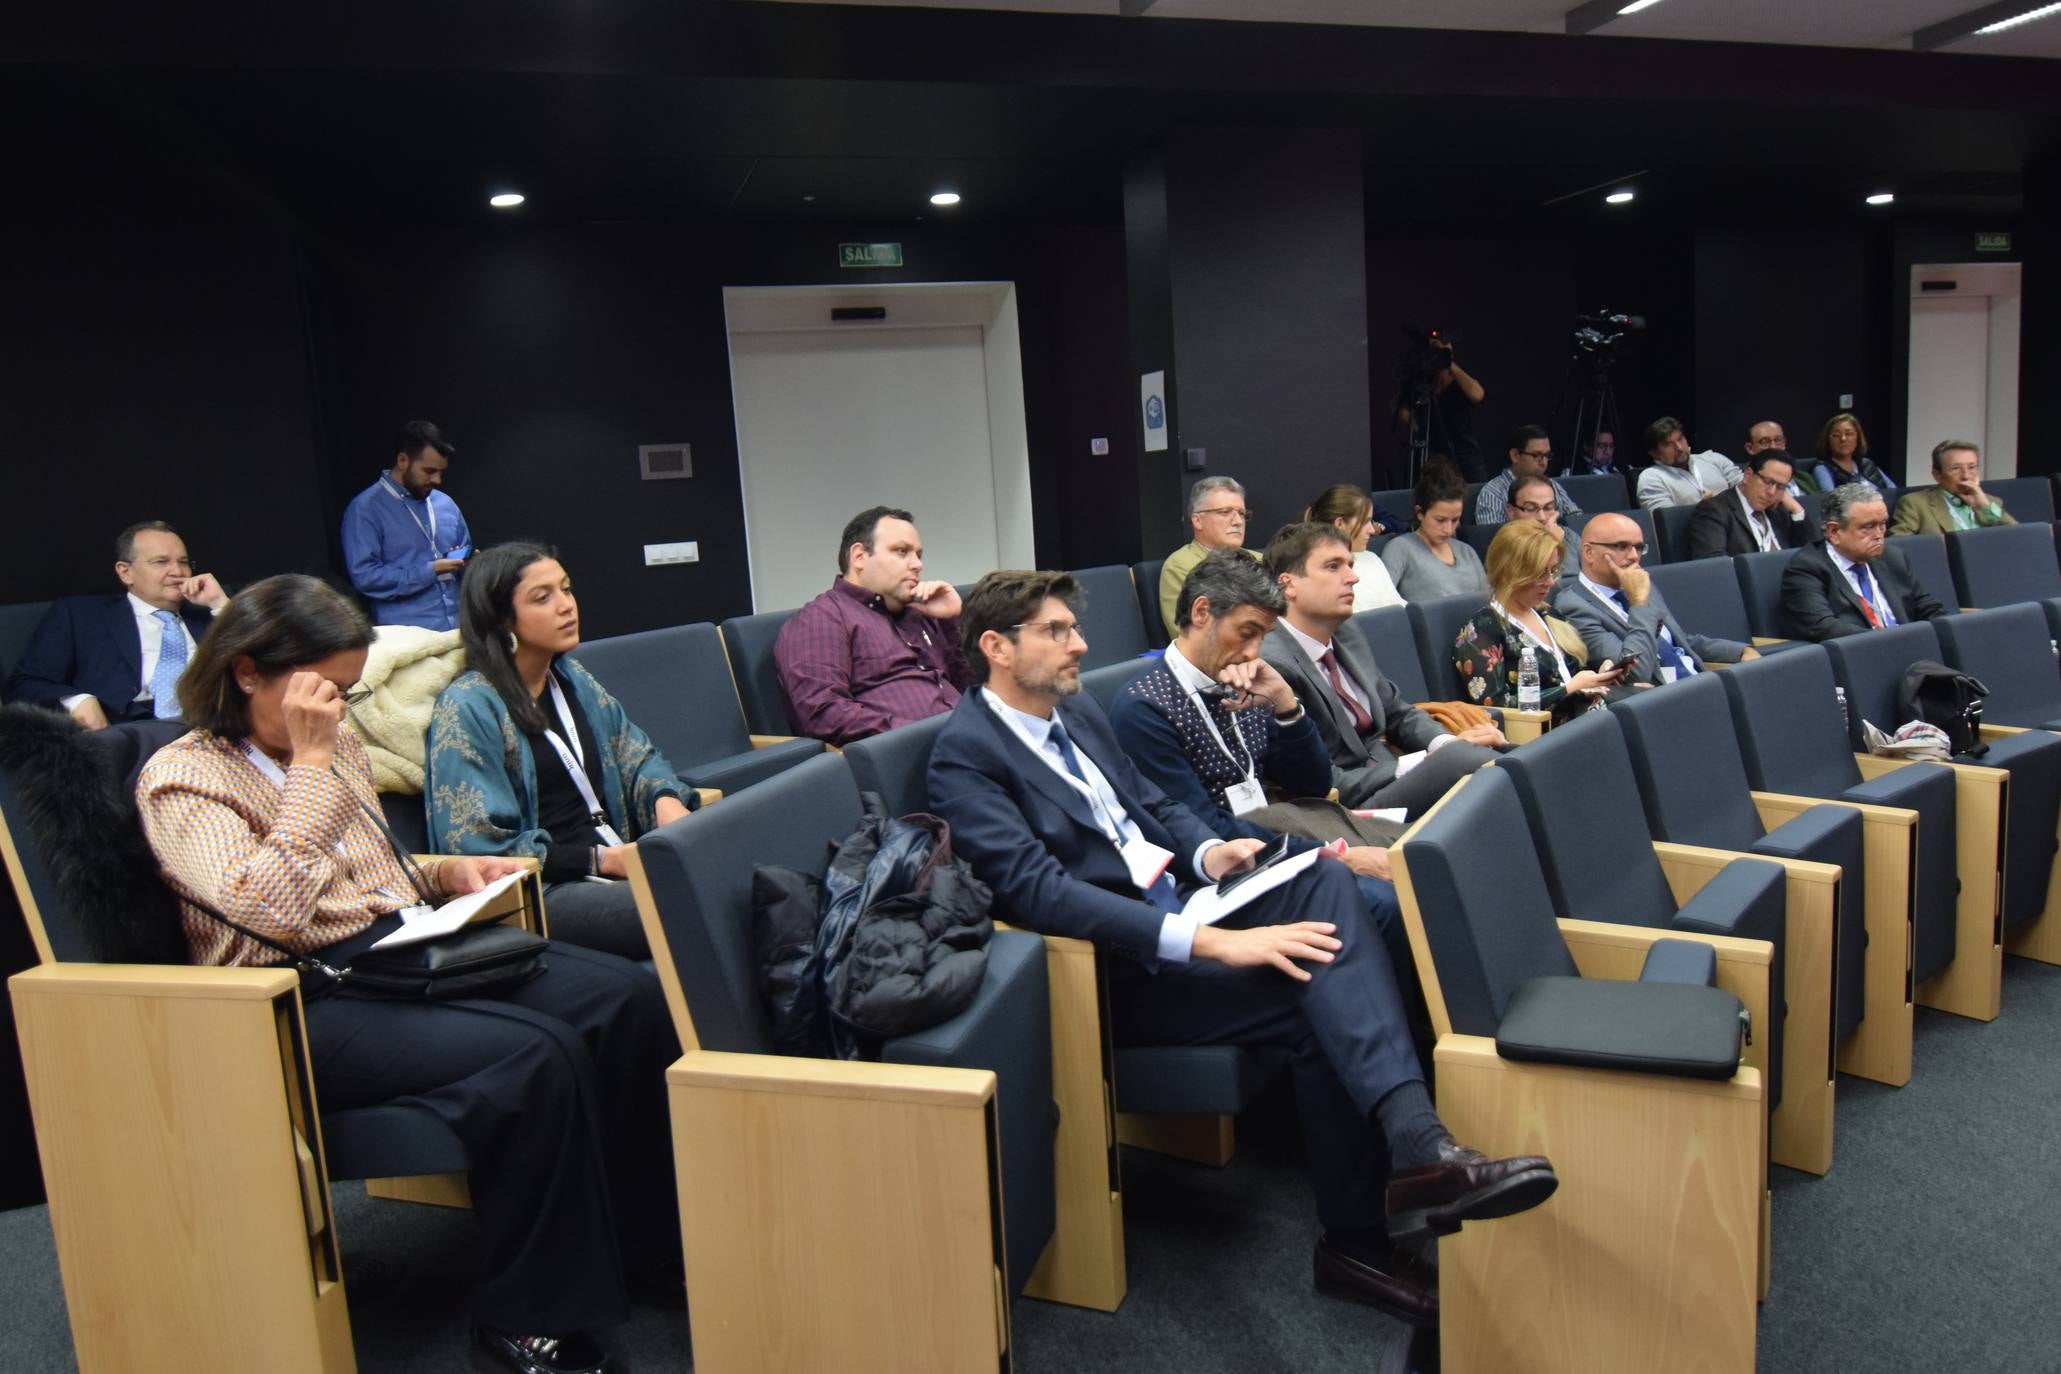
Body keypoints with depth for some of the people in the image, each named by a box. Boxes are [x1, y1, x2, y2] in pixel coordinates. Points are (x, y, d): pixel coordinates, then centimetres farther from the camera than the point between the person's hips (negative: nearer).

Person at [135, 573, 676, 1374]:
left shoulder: (337, 742, 13)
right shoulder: (180, 778, -7)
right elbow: (271, 910, -23)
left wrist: (443, 872, 6)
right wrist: (310, 761, -19)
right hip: (305, 1005, -7)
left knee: (624, 997, -13)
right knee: (533, 1054, -30)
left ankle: (646, 1245, 2)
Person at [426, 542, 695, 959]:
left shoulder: (571, 678, 15)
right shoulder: (466, 708, -7)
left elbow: (636, 754, 22)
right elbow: (479, 845, -11)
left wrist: (666, 798, -2)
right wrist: (601, 860, -15)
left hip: (619, 860, 7)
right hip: (542, 890, -7)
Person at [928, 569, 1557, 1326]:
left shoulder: (1078, 711, 14)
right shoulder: (964, 754, -13)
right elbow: (1040, 890, -24)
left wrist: (1209, 853, -3)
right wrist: (1210, 942, -30)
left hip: (1177, 900, 8)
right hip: (1112, 959, -7)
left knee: (1326, 880, -20)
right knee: (1319, 1002, -22)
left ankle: (1417, 1145, -29)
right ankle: (1358, 1235, -8)